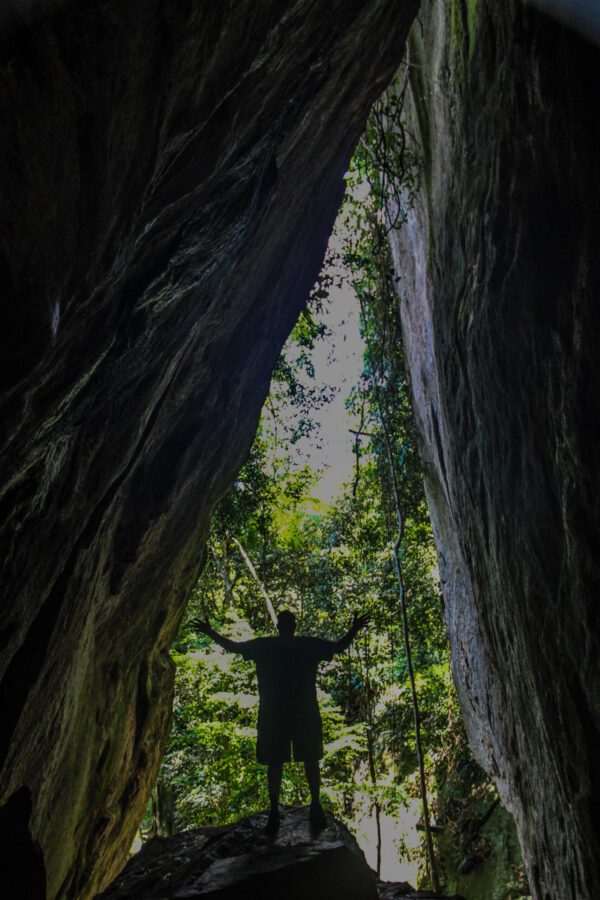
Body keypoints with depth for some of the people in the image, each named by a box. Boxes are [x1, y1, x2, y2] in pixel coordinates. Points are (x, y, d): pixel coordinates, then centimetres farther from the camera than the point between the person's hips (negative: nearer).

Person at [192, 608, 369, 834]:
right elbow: (234, 647, 10)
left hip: (306, 714, 0)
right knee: (274, 763, 7)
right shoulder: (264, 646, 4)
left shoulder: (310, 645, 3)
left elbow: (339, 647, 10)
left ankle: (316, 805, 28)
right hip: (273, 715, 0)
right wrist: (211, 633, 2)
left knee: (311, 760, 8)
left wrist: (354, 630, -4)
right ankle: (274, 811, 22)